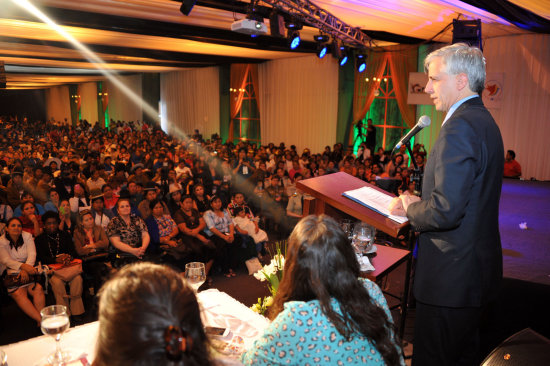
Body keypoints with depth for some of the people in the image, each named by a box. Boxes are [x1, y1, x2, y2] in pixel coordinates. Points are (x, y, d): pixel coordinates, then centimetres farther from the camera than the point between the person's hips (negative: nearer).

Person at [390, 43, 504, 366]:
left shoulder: (460, 125, -23)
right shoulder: (484, 120, 10)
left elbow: (445, 210, -29)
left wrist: (409, 208, -10)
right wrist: (420, 202, 10)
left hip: (452, 277, -10)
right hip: (478, 268, 10)